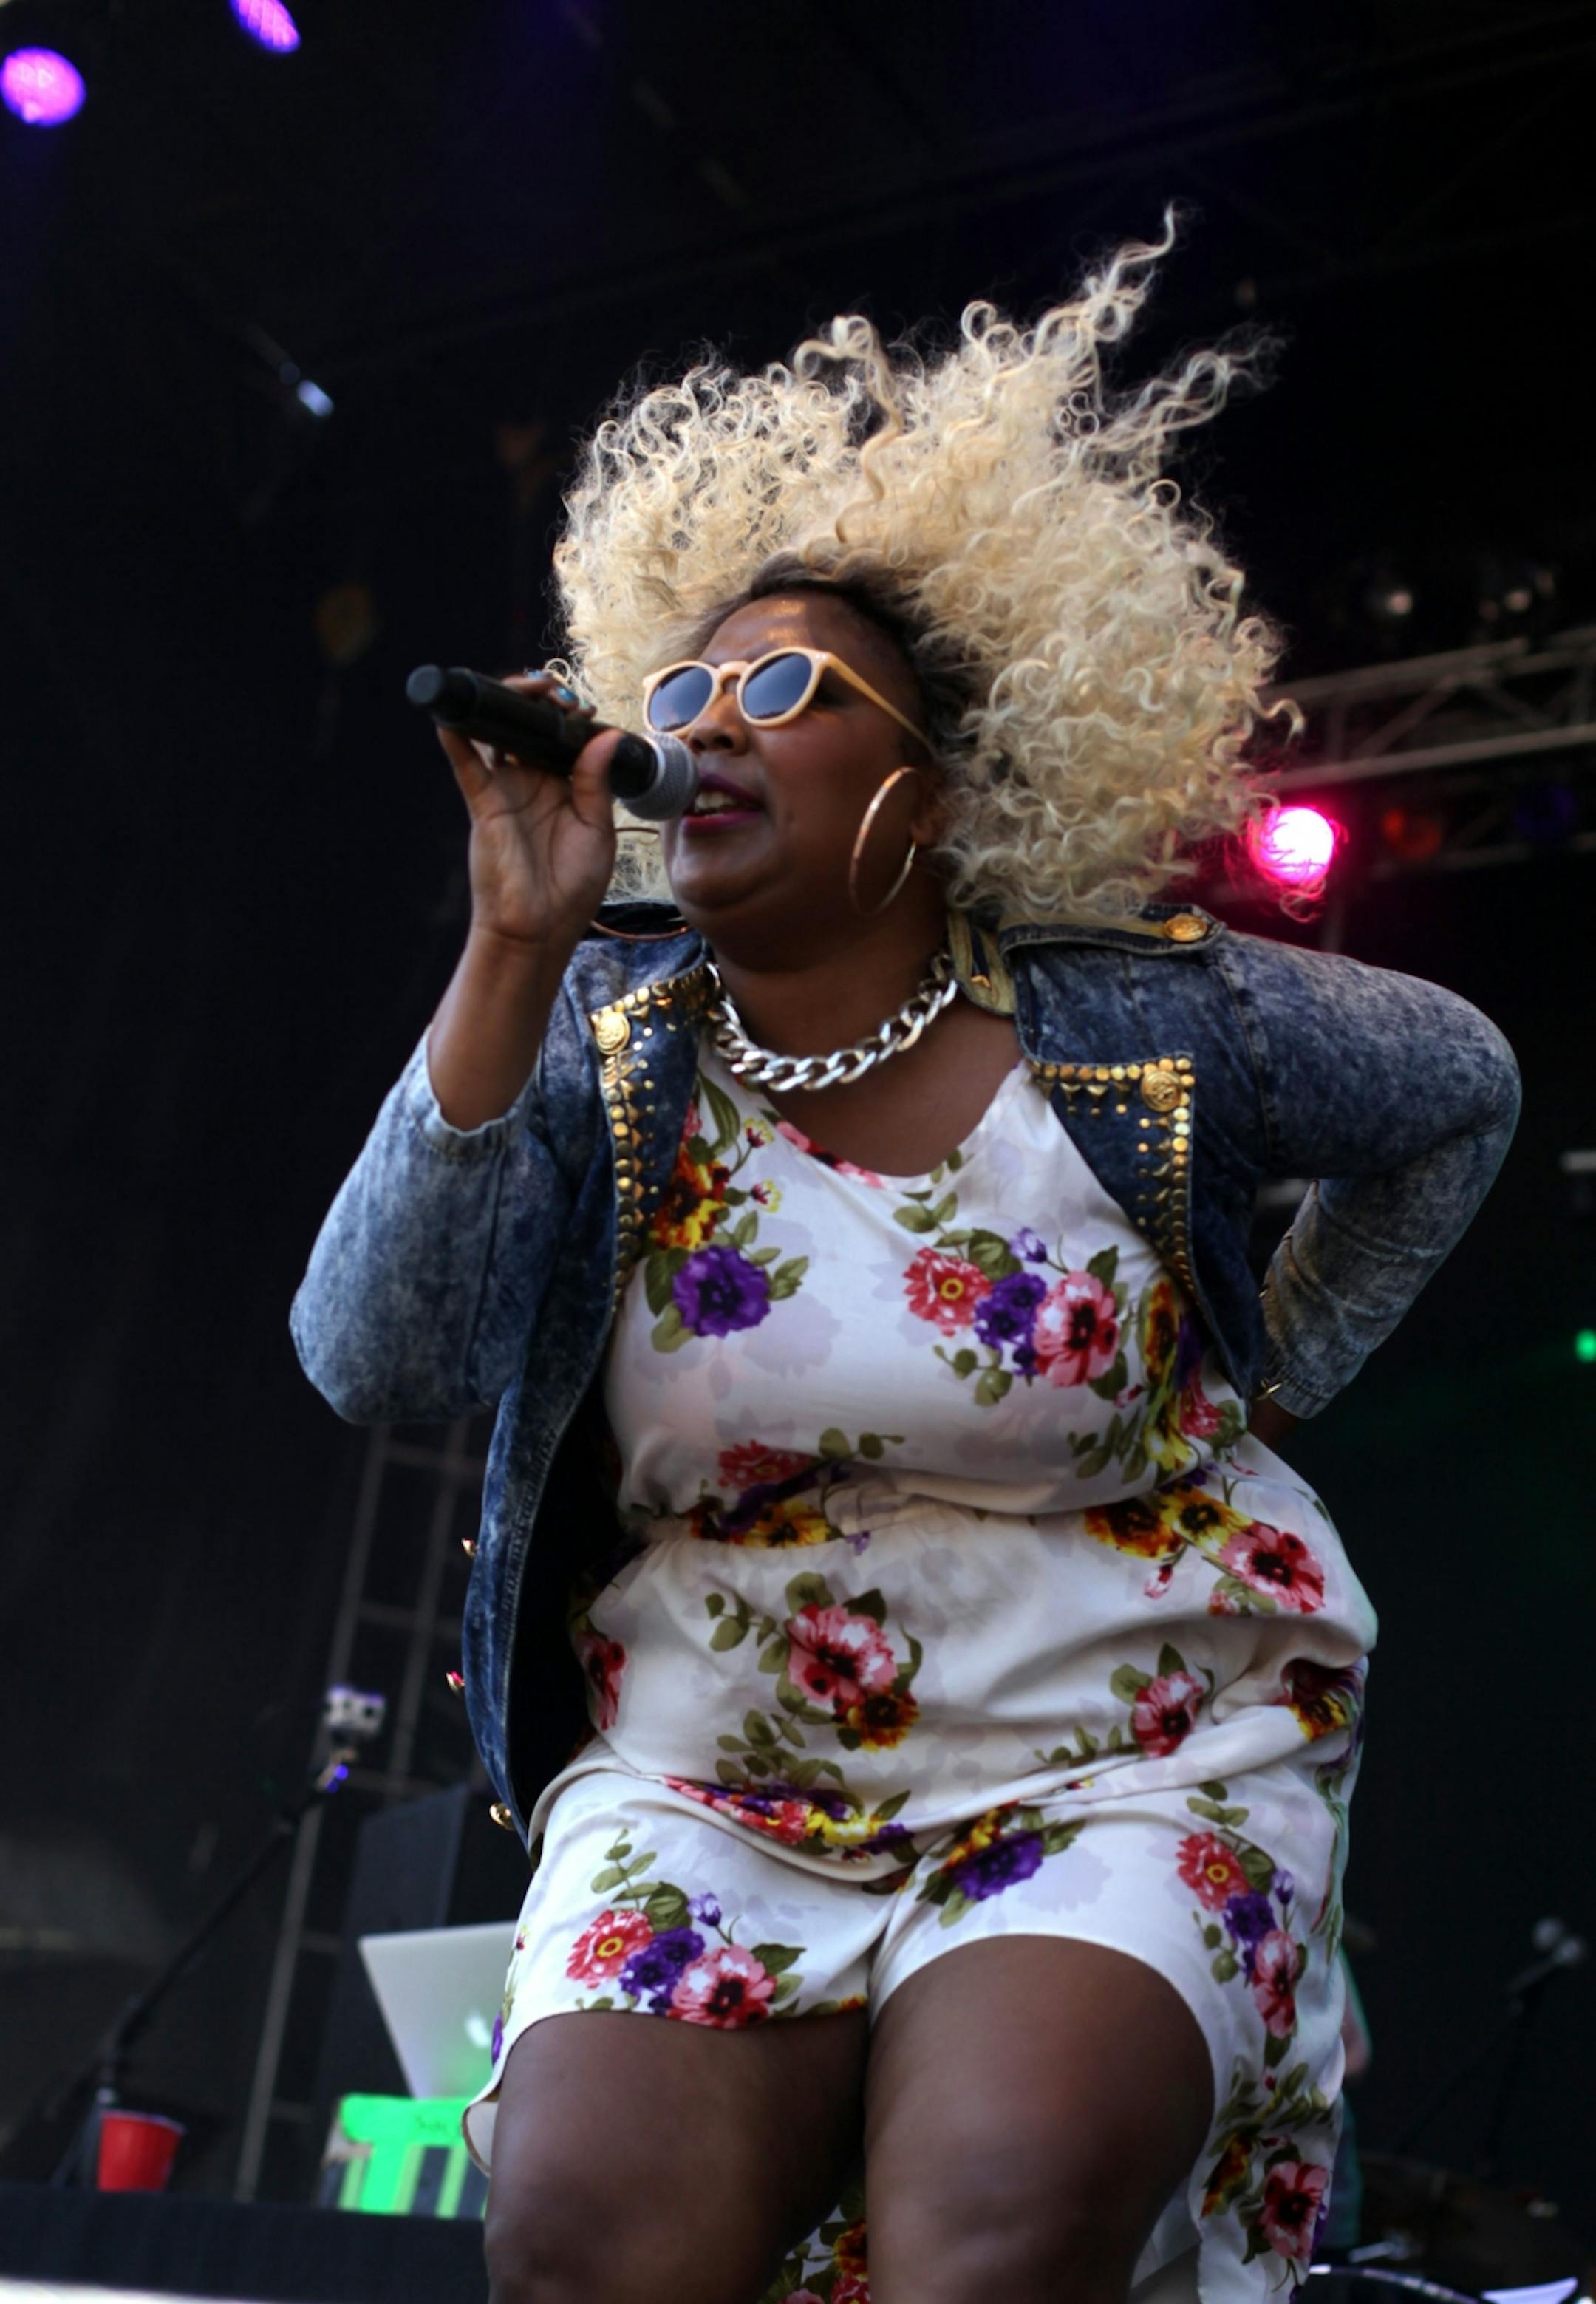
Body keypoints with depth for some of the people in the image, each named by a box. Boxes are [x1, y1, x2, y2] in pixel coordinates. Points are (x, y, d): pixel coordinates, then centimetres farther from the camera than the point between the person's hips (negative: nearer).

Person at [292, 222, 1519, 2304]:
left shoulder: (1144, 1028, -5)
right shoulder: (610, 1034, -2)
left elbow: (1457, 1094, 14)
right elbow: (380, 1365, -16)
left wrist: (1275, 1383, 14)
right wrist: (514, 952, -21)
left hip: (1121, 1762, -1)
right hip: (713, 1787, 2)